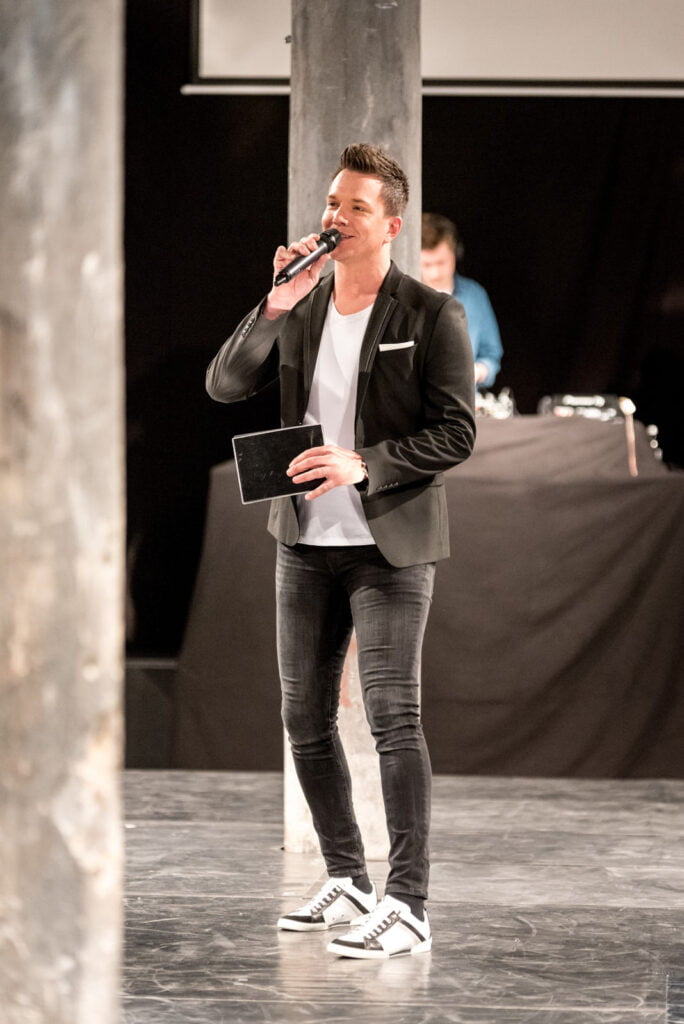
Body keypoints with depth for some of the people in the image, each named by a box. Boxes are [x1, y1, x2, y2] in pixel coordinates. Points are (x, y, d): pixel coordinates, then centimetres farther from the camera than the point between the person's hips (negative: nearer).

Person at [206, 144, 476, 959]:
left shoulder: (432, 316, -6)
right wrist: (274, 307, -15)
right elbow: (224, 385, -2)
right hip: (306, 543, 6)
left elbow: (456, 434, -10)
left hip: (389, 547, -6)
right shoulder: (298, 308, 9)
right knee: (306, 721, 10)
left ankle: (407, 906, -12)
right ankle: (347, 881, 24)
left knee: (393, 717, -12)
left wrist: (364, 463, -22)